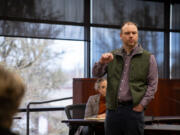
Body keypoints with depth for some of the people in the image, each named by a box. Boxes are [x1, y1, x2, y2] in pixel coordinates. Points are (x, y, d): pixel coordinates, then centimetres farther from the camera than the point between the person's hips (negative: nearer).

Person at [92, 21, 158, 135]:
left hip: (134, 109, -3)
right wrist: (102, 62, -13)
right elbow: (96, 74, 9)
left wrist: (142, 104, -9)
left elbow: (152, 84, 1)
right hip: (113, 109, 3)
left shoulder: (148, 58, 4)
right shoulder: (113, 56, 14)